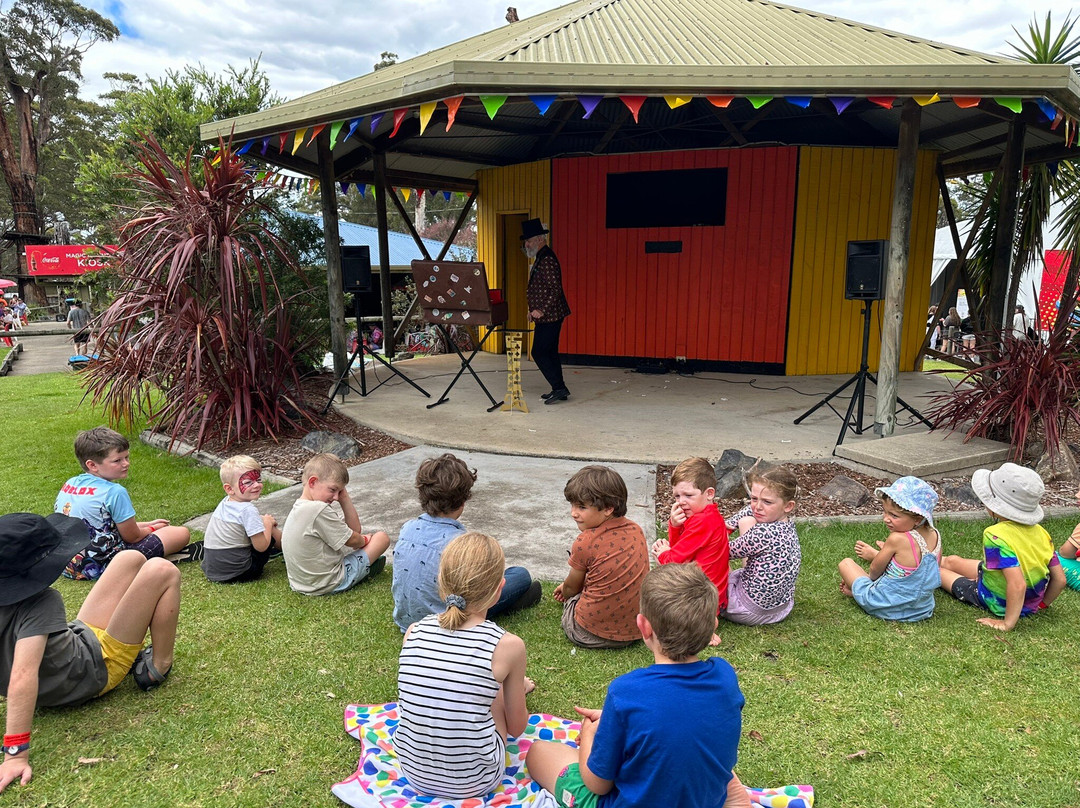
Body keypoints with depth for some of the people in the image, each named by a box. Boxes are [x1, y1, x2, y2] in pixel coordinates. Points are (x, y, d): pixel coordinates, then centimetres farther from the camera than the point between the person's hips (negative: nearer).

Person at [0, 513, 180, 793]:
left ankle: (135, 650, 26)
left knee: (131, 559, 12)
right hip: (97, 668, -8)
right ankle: (157, 669, 4)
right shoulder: (38, 603, -37)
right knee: (162, 571, -13)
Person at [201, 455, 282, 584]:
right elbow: (261, 546, -17)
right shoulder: (248, 510, -21)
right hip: (236, 575, -8)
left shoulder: (224, 503, 4)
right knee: (271, 532, 5)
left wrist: (261, 520, 14)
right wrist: (267, 523, -2)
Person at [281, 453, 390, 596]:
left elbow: (355, 529, 3)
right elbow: (352, 540, -14)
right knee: (382, 536, 2)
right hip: (328, 585, -9)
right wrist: (364, 540, 7)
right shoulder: (319, 510, -28)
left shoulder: (298, 507, 2)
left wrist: (344, 498, -4)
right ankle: (366, 568, 23)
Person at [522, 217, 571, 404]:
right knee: (550, 352, 13)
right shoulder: (540, 259, 15)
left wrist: (541, 311, -25)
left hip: (549, 316, -10)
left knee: (539, 353, -8)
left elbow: (556, 290, -23)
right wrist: (535, 310, 19)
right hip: (550, 315, 10)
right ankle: (559, 390, 19)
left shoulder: (548, 260, -17)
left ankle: (559, 388, -5)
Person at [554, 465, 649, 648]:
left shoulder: (585, 542, -18)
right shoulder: (636, 530, 0)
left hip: (588, 634, -4)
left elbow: (571, 588, 0)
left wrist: (564, 591, 25)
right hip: (636, 632, 5)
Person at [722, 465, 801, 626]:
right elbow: (750, 510, 11)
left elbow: (730, 551, -15)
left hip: (754, 611, -8)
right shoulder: (787, 523, -6)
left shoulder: (763, 533, -31)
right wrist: (727, 524, -2)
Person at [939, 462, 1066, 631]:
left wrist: (1008, 623, -31)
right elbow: (1060, 580, -9)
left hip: (997, 603, -6)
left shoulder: (997, 536, -36)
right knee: (952, 561, 24)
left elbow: (1018, 585, -42)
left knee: (941, 567, 18)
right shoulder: (1039, 531, -15)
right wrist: (1041, 603, 9)